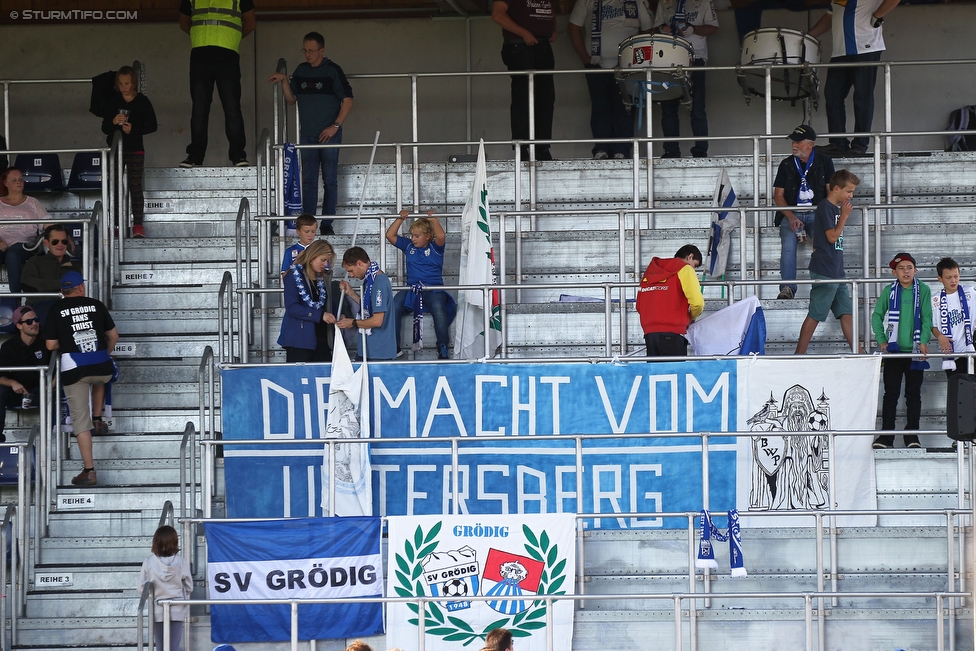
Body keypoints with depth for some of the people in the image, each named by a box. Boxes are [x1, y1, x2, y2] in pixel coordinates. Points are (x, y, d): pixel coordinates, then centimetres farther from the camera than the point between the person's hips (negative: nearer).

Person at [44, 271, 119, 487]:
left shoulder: (56, 310, 2)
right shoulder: (96, 305, 7)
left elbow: (51, 345, 1)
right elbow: (113, 335, 13)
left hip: (73, 368, -2)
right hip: (102, 367, 2)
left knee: (80, 418, 1)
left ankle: (89, 471, -2)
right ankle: (98, 418, 29)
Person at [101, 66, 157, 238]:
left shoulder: (142, 101, -1)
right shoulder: (113, 101, 5)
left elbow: (152, 125, -2)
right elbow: (104, 128, 5)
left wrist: (133, 129, -15)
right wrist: (113, 122, -16)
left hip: (135, 150, -2)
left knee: (136, 187, -3)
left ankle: (138, 224, -1)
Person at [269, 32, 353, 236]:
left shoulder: (332, 70, -5)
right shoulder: (301, 71, 9)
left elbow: (347, 100, -6)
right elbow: (291, 100, 16)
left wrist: (335, 126, -13)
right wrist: (284, 82, 0)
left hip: (329, 135, -4)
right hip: (308, 135, 4)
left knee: (329, 181, 0)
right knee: (308, 181, 4)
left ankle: (327, 224, 4)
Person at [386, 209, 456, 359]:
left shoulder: (435, 247, 7)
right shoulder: (408, 246, 18)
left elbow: (441, 236, -14)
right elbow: (390, 235, 16)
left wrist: (433, 220, -3)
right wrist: (400, 219, 10)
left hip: (433, 289, -3)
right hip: (411, 289, 3)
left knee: (438, 307, -36)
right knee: (395, 306, -27)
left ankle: (443, 348, -28)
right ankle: (393, 346, -21)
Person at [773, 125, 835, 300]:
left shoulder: (824, 162, 9)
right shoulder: (786, 164, 12)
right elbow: (778, 195, 8)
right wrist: (791, 217, -8)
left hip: (817, 213, -1)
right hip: (792, 214, 1)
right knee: (788, 245, -28)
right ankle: (787, 288, -31)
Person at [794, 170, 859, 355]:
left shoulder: (836, 208, 15)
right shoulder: (825, 207, -12)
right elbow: (832, 236, -18)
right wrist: (845, 215, -11)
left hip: (836, 272, 10)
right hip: (824, 271, -10)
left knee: (846, 312, 8)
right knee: (815, 315, -5)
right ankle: (799, 355, -1)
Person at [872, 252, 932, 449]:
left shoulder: (923, 291, 0)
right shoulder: (889, 292, 3)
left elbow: (927, 318, -2)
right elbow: (877, 316, 9)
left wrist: (923, 341, -14)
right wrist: (881, 340, -1)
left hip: (914, 351, -1)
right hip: (894, 351, 1)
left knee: (913, 394, 4)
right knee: (890, 394, 2)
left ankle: (912, 435, 9)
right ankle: (886, 435, 6)